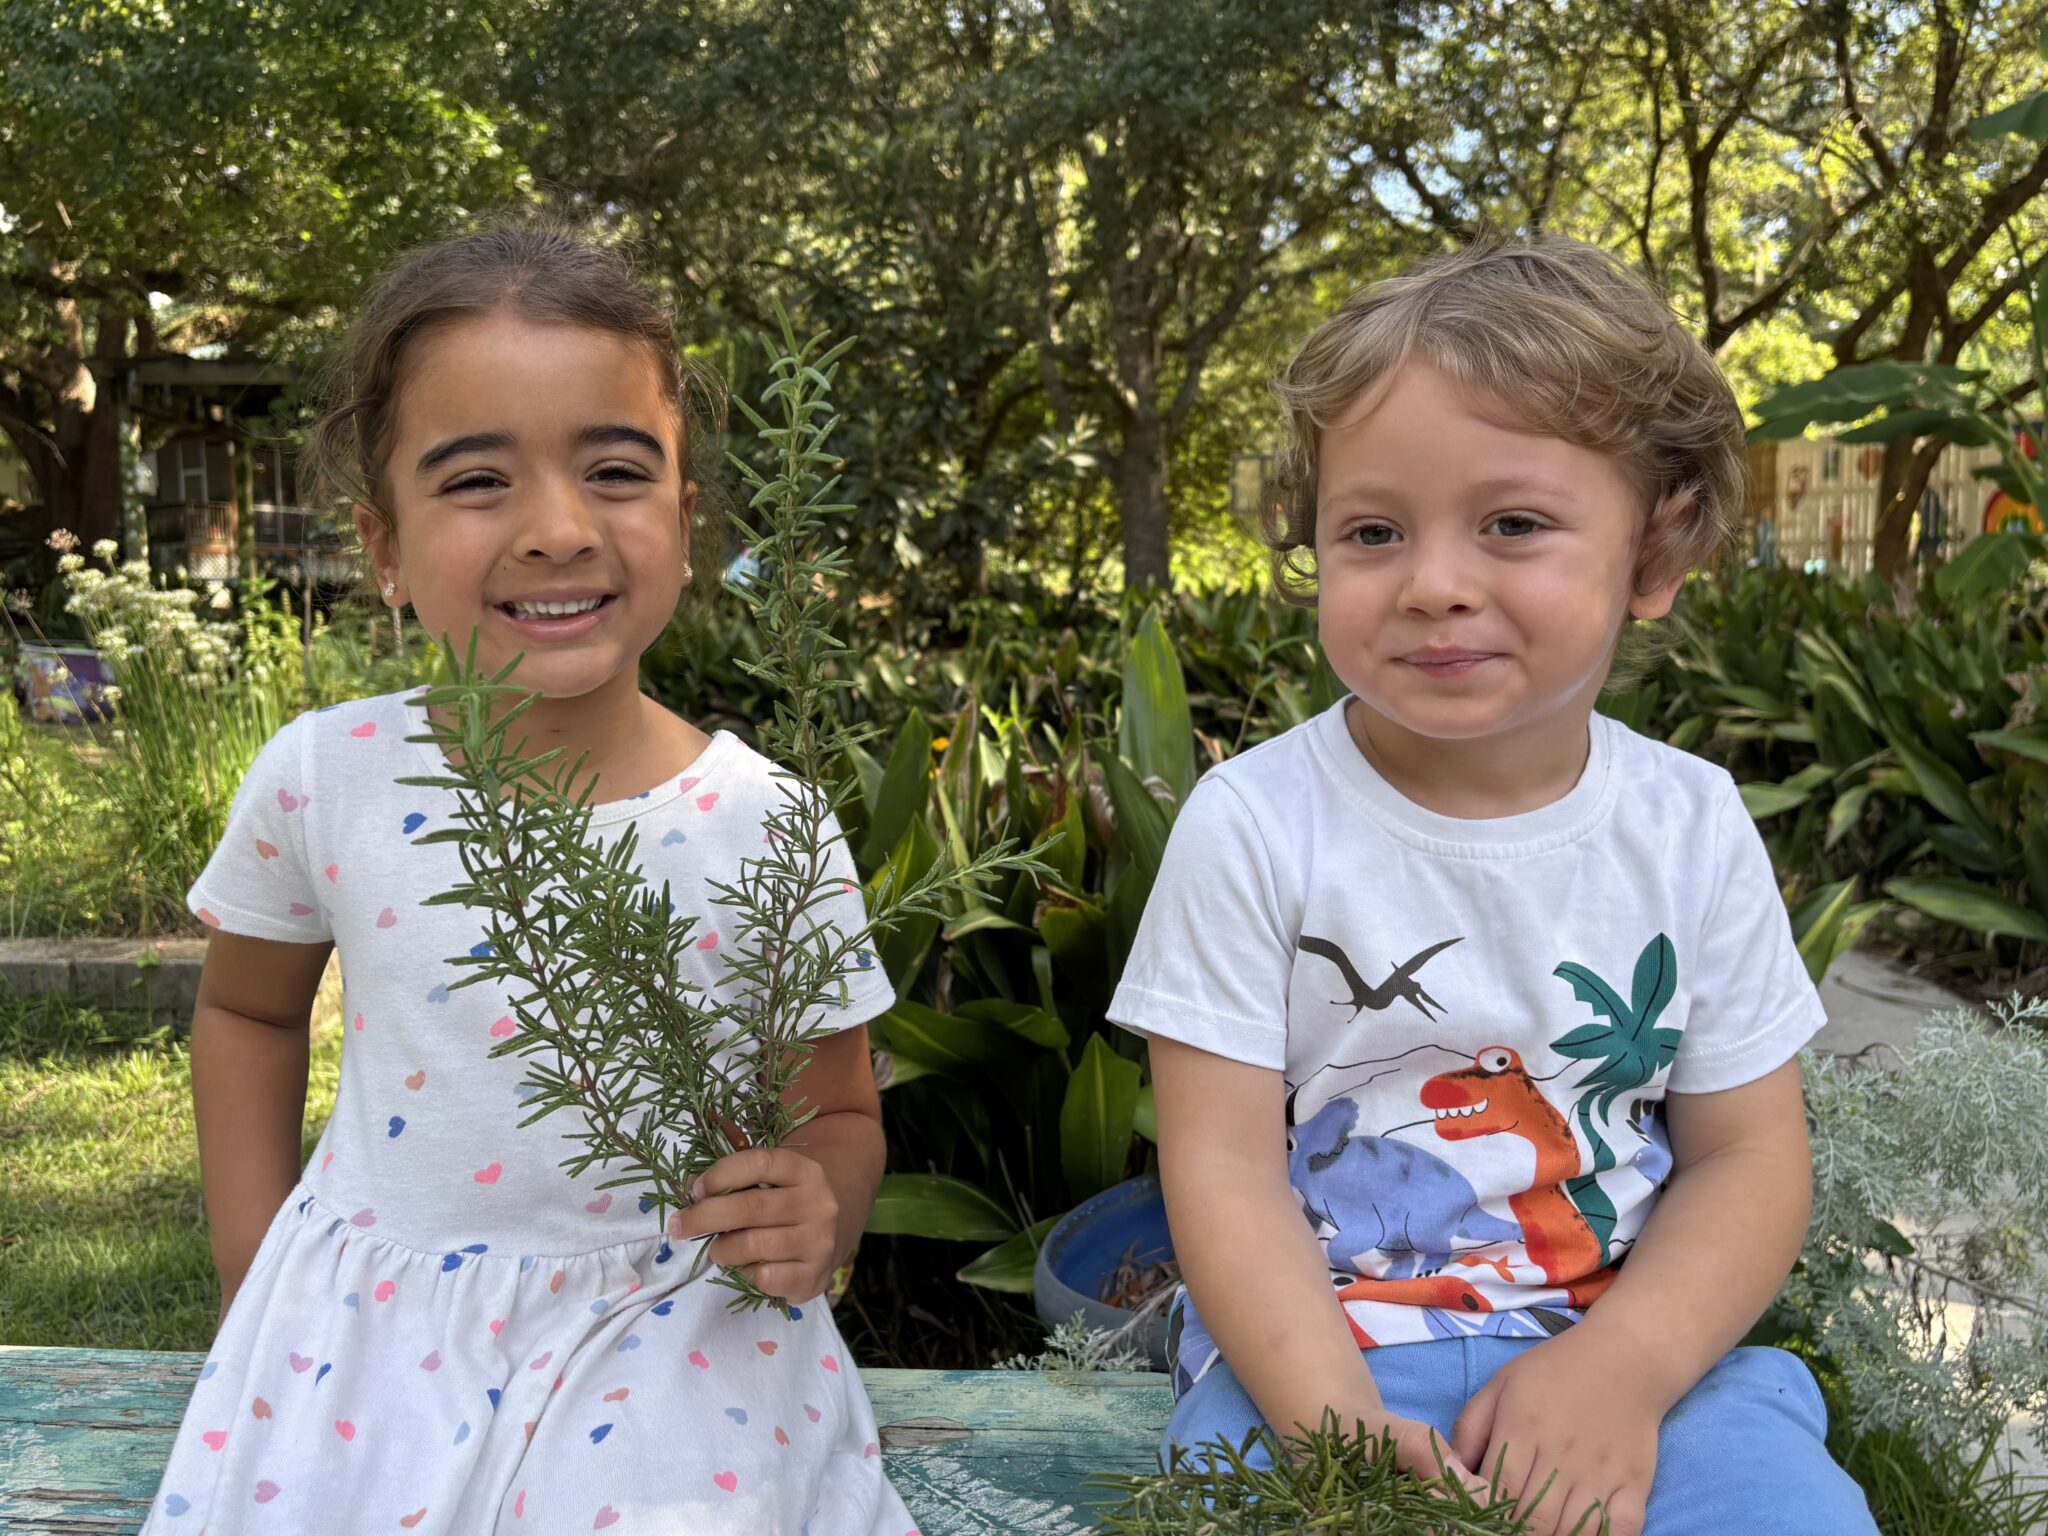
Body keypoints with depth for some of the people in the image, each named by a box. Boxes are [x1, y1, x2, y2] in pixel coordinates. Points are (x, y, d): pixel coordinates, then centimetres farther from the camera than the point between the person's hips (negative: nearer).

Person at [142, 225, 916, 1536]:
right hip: (367, 1344, 2)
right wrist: (253, 1277, 6)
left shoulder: (767, 830, -14)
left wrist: (816, 1217, -21)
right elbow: (247, 1010, 9)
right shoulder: (325, 780, -10)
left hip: (669, 1355, -1)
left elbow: (841, 1114, -1)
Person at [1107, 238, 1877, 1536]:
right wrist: (1337, 1418, -23)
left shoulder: (1693, 827, -2)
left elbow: (1751, 1154, 2)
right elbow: (1223, 1163, -9)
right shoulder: (1254, 826, -9)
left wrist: (1620, 1367, -15)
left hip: (1631, 1344, 2)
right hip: (1308, 1352, -1)